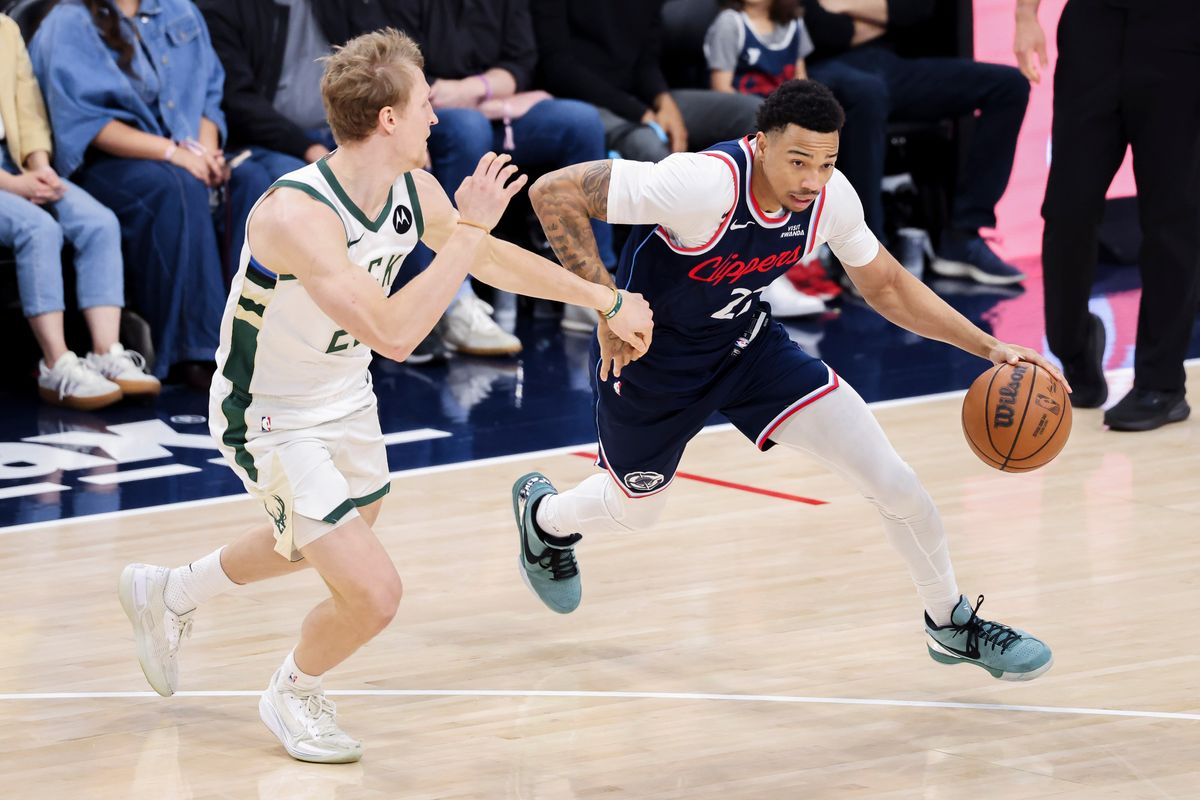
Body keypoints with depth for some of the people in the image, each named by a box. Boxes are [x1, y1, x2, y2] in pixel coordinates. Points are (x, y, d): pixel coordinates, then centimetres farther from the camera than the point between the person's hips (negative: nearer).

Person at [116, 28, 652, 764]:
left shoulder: (412, 191, -11)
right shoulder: (297, 214, -37)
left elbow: (493, 259, 9)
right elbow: (393, 333, -42)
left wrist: (606, 300, 14)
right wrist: (468, 229, -38)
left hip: (346, 400, 9)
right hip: (272, 420, -9)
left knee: (345, 535, 32)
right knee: (372, 592, -13)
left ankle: (168, 595, 53)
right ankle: (293, 696, 21)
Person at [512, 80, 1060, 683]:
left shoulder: (830, 198, -18)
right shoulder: (704, 185, -38)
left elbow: (887, 287, 1)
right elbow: (553, 193, -33)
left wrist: (988, 348, -8)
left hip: (747, 345, 4)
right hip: (649, 357, -4)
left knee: (891, 480, -8)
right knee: (634, 510, 21)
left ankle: (951, 622, 16)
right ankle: (542, 514, 58)